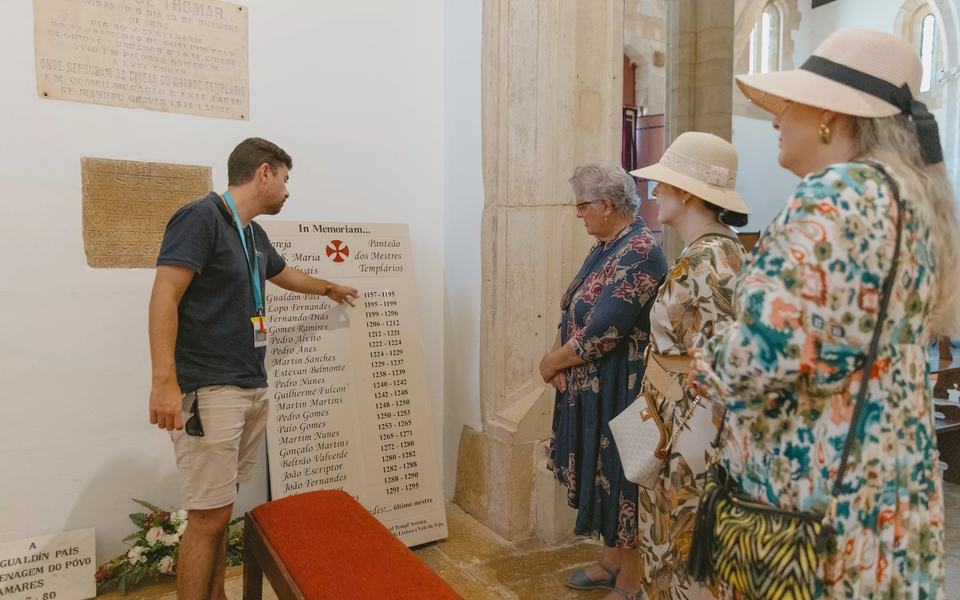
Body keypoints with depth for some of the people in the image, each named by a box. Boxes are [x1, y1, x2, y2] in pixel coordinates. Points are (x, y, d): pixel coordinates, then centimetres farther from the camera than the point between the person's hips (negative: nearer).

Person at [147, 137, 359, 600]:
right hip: (209, 392, -8)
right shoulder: (201, 217, -9)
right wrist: (164, 382, -25)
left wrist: (330, 289, 52)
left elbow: (285, 275, 37)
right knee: (208, 517, -4)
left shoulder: (253, 234, 17)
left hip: (253, 388, 8)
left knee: (220, 510, 14)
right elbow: (164, 295, -18)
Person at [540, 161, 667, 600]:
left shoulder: (639, 251, -20)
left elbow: (602, 332, -25)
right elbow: (573, 310, 11)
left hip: (620, 391, -9)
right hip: (588, 387, 9)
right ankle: (612, 561, 38)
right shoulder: (604, 247, 10)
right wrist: (557, 359, -6)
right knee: (601, 475, 19)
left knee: (621, 479, 5)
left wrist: (552, 363, -12)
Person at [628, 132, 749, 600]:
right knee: (675, 557, 22)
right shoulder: (714, 251, 8)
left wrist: (683, 466, -21)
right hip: (677, 433, 9)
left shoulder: (707, 263, -22)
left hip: (691, 448, -9)